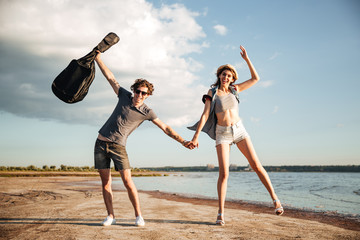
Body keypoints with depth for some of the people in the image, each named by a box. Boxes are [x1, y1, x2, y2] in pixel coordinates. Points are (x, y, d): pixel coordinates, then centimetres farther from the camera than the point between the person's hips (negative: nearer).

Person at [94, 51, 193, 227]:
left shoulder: (146, 112, -3)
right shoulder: (124, 96, 6)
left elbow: (166, 128, -4)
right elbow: (110, 78, 13)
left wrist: (182, 141, -13)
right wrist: (98, 59, 15)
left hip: (118, 146, -3)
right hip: (101, 142, 3)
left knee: (127, 181, -13)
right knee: (105, 182, 2)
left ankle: (138, 215, -1)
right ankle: (110, 216, 9)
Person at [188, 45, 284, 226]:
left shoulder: (234, 89, 7)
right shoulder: (212, 94, -2)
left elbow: (255, 78, 6)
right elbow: (204, 115, -7)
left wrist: (246, 59, 1)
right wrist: (196, 136, -14)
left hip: (239, 130, 3)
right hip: (222, 134, -3)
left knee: (256, 165, -4)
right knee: (224, 173, -12)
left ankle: (275, 199, 7)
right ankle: (221, 213, -5)